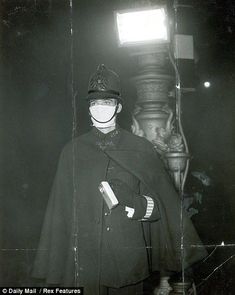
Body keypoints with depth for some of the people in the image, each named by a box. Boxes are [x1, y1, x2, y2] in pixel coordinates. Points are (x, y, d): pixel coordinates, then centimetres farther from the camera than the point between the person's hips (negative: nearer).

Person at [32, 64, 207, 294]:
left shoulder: (141, 149, 3)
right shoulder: (72, 151, 5)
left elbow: (164, 204, 3)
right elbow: (60, 210, 4)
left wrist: (136, 202, -17)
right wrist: (55, 268, 2)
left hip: (130, 259, 0)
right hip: (87, 261, 0)